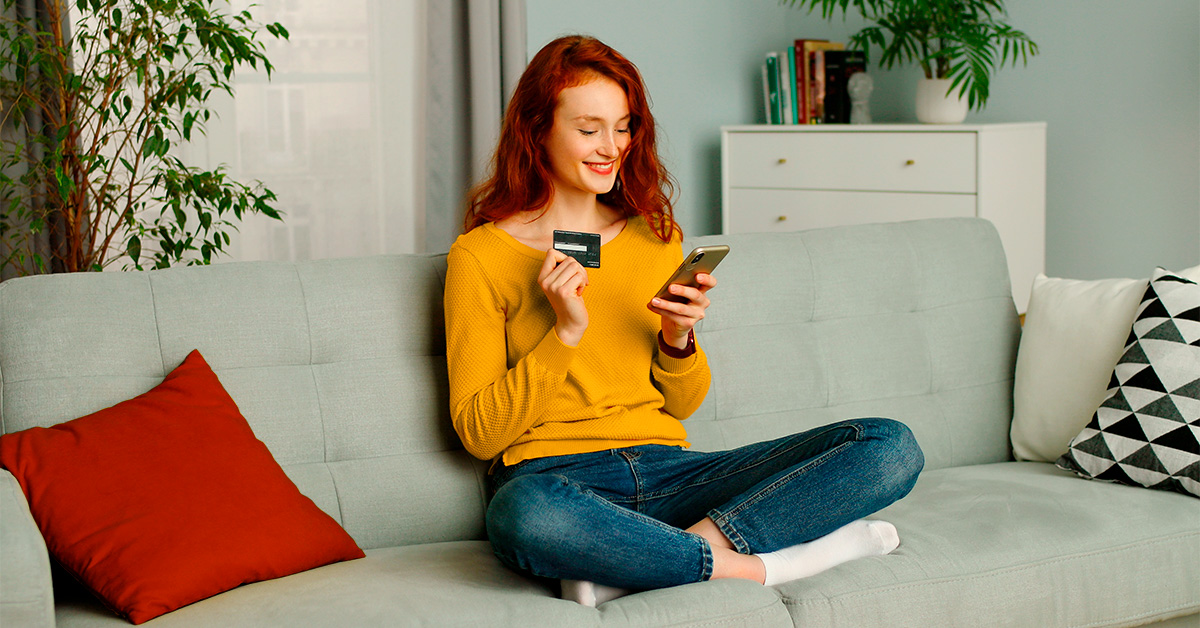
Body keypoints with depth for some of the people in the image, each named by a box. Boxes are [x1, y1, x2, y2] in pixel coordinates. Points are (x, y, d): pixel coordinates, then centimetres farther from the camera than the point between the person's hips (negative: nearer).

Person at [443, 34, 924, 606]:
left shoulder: (655, 235, 16)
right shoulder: (481, 256, 2)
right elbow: (478, 434, -2)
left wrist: (678, 339, -2)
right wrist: (565, 332, -13)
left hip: (666, 470, 5)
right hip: (557, 477, -5)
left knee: (892, 446, -13)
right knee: (524, 513, -44)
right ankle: (748, 564, -23)